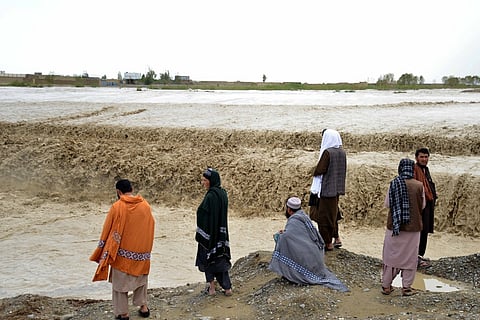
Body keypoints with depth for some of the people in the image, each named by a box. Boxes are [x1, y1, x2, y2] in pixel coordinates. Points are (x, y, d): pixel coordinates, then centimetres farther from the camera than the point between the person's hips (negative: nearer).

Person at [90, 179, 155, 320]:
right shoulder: (145, 206, -4)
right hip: (142, 252, 3)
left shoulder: (117, 207, -13)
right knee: (141, 279, 23)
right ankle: (143, 306, 22)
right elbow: (151, 228, 4)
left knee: (120, 281, 12)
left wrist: (102, 253, 4)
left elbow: (107, 230, -6)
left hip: (122, 253, -3)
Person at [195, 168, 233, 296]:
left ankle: (211, 287, 14)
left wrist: (199, 234, -15)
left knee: (207, 258, 8)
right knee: (220, 257, 13)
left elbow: (206, 216, -21)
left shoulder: (211, 195, -21)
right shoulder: (223, 193, 6)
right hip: (221, 233, 8)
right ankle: (227, 287, 13)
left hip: (210, 232, -8)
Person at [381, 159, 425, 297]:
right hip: (413, 226, -1)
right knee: (409, 256, 10)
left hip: (394, 226, 1)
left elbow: (387, 204, -1)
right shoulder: (419, 186, -9)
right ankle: (406, 287, 13)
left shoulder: (394, 184, -8)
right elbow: (422, 205, 2)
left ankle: (386, 285, 16)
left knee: (391, 255, 11)